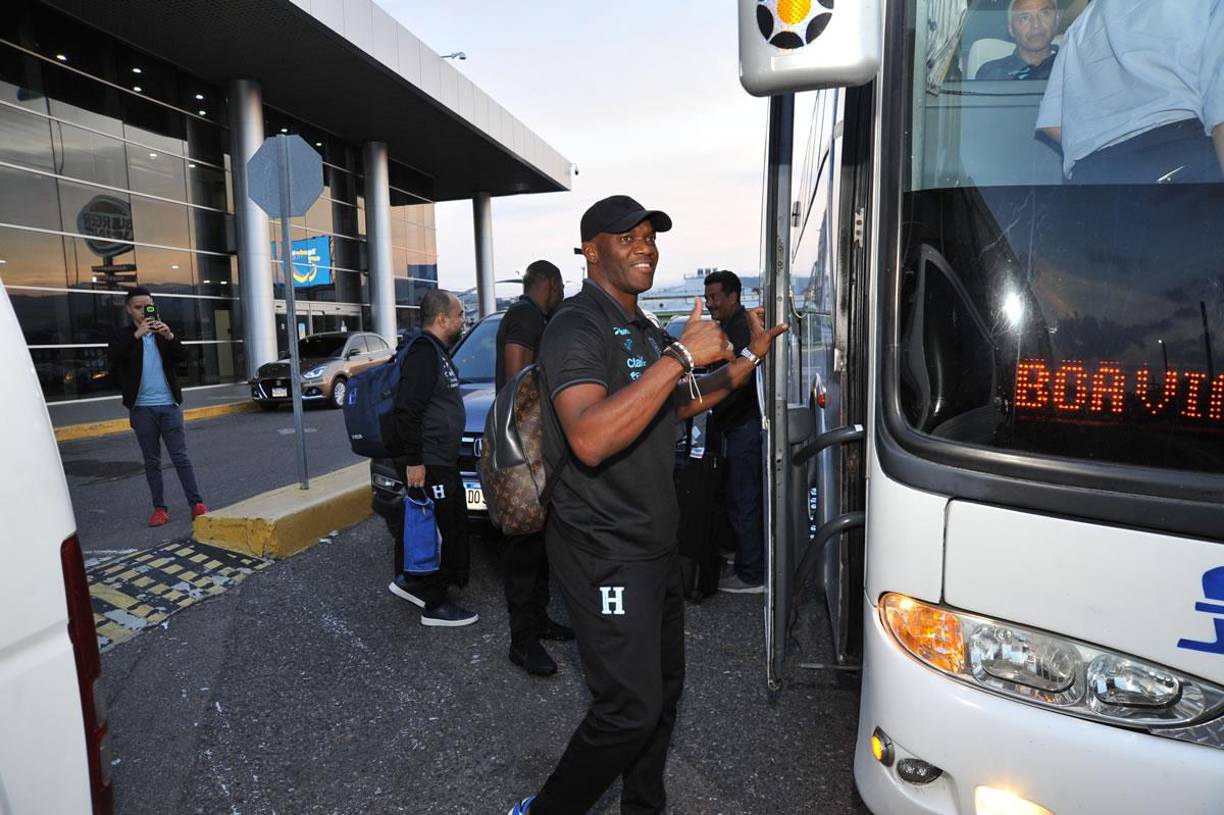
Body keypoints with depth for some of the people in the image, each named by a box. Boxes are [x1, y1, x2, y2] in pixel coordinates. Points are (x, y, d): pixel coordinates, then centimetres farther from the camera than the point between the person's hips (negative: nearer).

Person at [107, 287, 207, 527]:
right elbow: (112, 358, -14)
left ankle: (196, 504, 2)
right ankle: (160, 508, 11)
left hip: (169, 404, 0)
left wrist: (169, 336, -19)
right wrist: (137, 334, -22)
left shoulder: (163, 330, 9)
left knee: (181, 457, 1)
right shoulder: (124, 336, 4)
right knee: (152, 461, 6)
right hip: (142, 408, 0)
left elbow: (183, 356, -2)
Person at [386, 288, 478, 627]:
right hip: (428, 464, -10)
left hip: (440, 460, 10)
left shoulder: (436, 351, 16)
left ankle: (409, 581, 32)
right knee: (439, 530, -2)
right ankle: (435, 605, 10)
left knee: (440, 526, 18)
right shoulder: (424, 352, -17)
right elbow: (407, 409, -23)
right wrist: (413, 461, -23)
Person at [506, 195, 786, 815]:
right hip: (604, 553, -9)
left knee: (664, 689, 19)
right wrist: (679, 356, -31)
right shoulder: (577, 328, -17)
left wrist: (750, 356, 19)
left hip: (655, 546, 9)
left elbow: (684, 405, 27)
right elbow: (590, 440, -34)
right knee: (630, 710, -3)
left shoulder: (647, 333, 14)